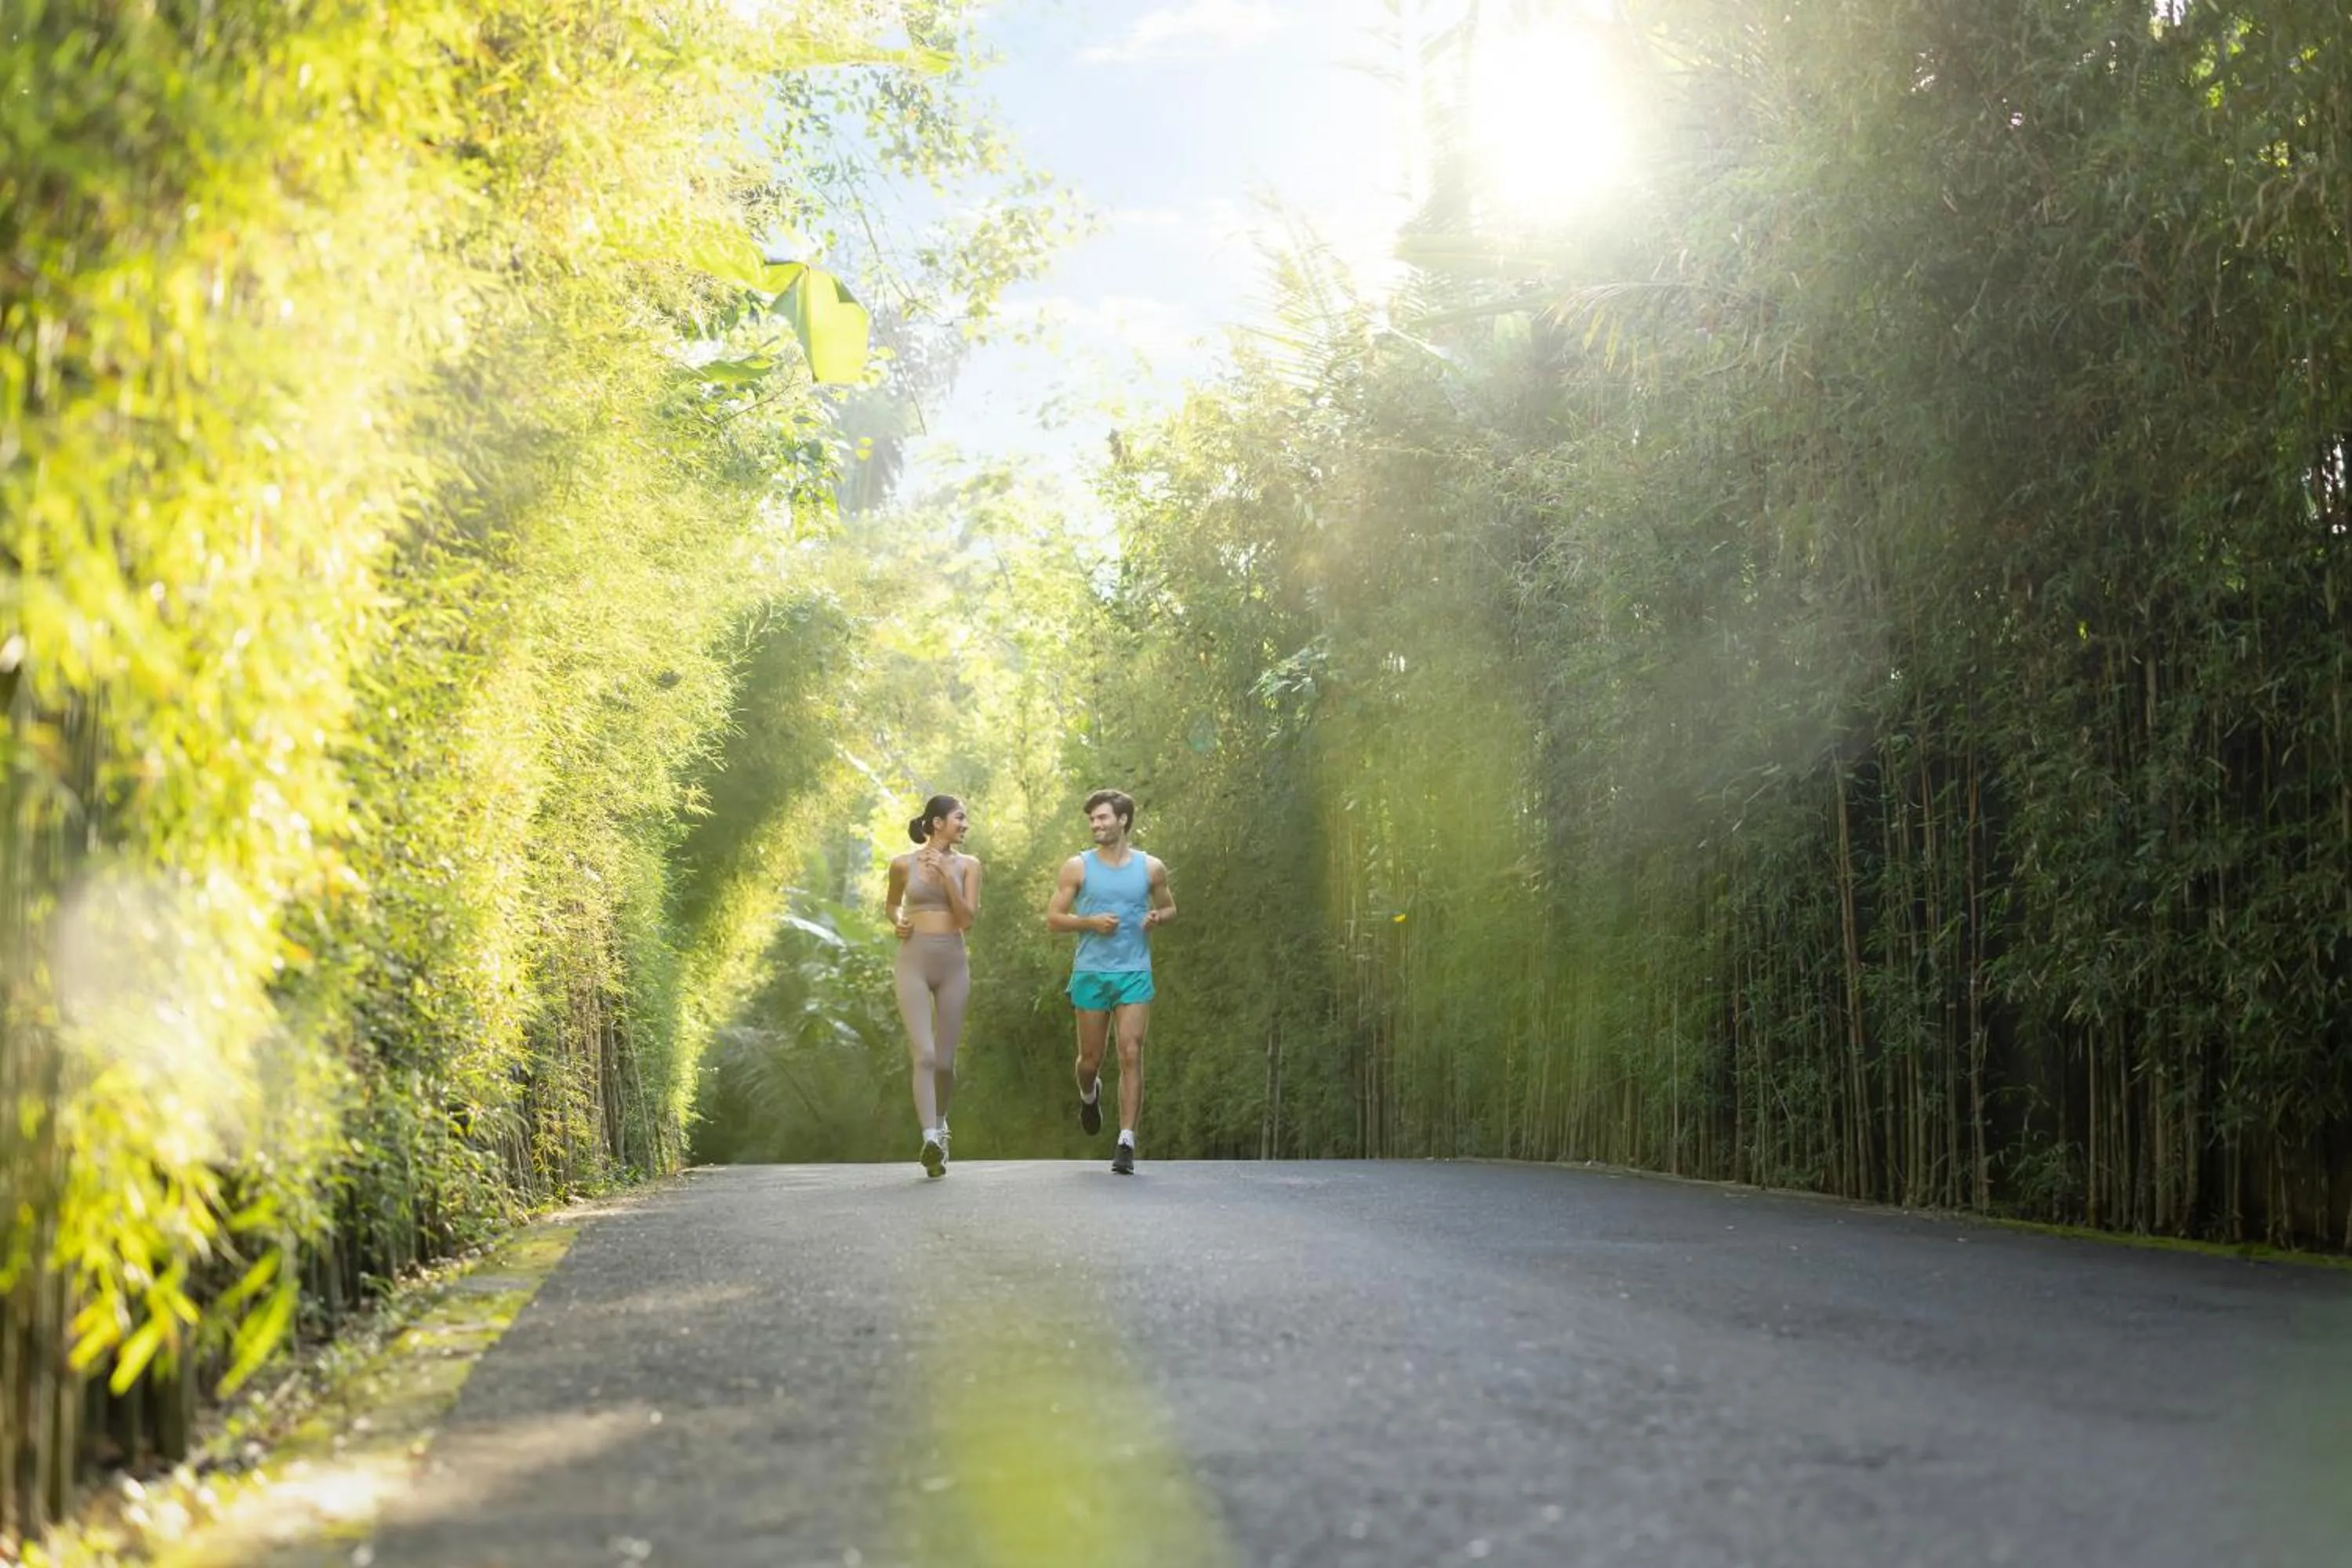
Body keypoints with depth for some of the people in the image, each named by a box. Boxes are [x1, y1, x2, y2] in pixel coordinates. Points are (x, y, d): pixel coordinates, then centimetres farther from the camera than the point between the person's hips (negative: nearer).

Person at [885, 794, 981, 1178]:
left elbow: (967, 919, -6)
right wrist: (897, 922, -1)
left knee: (945, 1060, 6)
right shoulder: (904, 863, 2)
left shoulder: (967, 865, 4)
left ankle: (940, 1122, 33)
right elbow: (891, 903, 20)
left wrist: (946, 877, -13)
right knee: (923, 1054, -17)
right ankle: (931, 1140, -26)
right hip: (914, 962, -2)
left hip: (953, 963, 2)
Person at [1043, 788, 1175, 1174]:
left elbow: (1169, 908, 19)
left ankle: (1126, 1142, -7)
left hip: (1135, 973, 0)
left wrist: (1157, 918, -5)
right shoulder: (1077, 867, 3)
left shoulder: (1151, 867, 5)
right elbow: (1053, 918, 4)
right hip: (1090, 972, 0)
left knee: (1131, 1055, -9)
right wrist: (1090, 921, -13)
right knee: (1091, 1057, 8)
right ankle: (1089, 1095, 44)